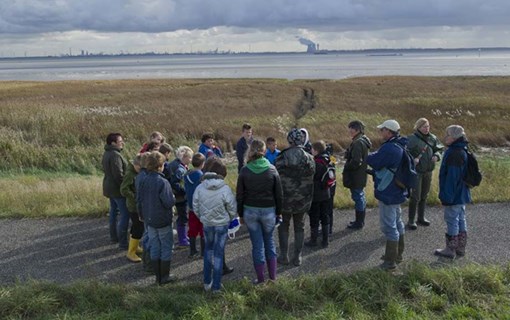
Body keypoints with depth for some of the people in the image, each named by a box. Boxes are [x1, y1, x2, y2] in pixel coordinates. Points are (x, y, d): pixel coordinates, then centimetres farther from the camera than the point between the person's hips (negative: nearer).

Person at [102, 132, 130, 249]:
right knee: (125, 214, -7)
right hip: (117, 188, -11)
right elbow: (118, 175, -26)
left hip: (109, 187, 11)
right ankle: (123, 242, -5)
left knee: (113, 211, 20)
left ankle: (114, 236, 33)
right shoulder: (115, 155, -22)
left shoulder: (107, 154, 9)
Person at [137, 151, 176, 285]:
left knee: (154, 247, 14)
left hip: (150, 220, 6)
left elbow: (140, 201, 6)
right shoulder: (162, 182, -21)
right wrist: (173, 198, -1)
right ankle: (165, 277, 15)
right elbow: (169, 202, -23)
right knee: (166, 247, 9)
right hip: (163, 221, -6)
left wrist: (143, 215, 19)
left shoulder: (144, 181, -2)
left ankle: (158, 276, 22)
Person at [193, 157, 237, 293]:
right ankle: (216, 286, 16)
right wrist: (229, 219, 11)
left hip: (206, 224, 3)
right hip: (222, 224, -2)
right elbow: (232, 209, -10)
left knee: (208, 249, 23)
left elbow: (196, 208, -2)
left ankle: (207, 282, 25)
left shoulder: (199, 188, -13)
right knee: (218, 253, 9)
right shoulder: (225, 189, -20)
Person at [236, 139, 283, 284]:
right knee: (269, 241, 18)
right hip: (268, 211, 0)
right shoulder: (271, 169, -6)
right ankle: (273, 277, 23)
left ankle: (261, 279, 15)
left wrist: (241, 214, 9)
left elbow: (239, 195, -2)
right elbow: (279, 194, -1)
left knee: (257, 244, 7)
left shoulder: (244, 171, -6)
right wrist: (278, 212, 11)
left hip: (250, 211, 0)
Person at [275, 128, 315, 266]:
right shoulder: (309, 158, -7)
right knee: (299, 227, 15)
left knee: (283, 226, 15)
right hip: (302, 200, 2)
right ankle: (297, 257, 18)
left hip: (285, 199, -2)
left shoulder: (281, 158, -15)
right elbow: (312, 179, 0)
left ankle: (284, 256, 17)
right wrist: (308, 199, 12)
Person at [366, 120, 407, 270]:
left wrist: (368, 156, -2)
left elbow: (375, 161, -21)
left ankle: (390, 261, 7)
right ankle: (397, 254, 35)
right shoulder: (400, 146, 8)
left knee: (389, 226, -2)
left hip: (388, 194, -10)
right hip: (398, 192, 10)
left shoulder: (389, 148, -26)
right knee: (397, 222, 21)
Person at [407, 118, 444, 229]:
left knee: (424, 195, 17)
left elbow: (439, 149, 12)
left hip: (428, 170, 6)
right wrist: (412, 159, -33)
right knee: (415, 196, -3)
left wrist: (436, 155, -8)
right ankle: (411, 220, 9)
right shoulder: (412, 139, -14)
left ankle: (421, 218, 31)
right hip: (416, 171, -6)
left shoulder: (432, 138, 3)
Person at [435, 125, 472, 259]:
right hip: (461, 194, 10)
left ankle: (450, 250, 12)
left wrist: (446, 196, -21)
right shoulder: (462, 151, 9)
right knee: (461, 220, 16)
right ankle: (461, 248, 27)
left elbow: (452, 177, -26)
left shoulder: (454, 154, -24)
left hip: (454, 196, -10)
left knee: (452, 220, 1)